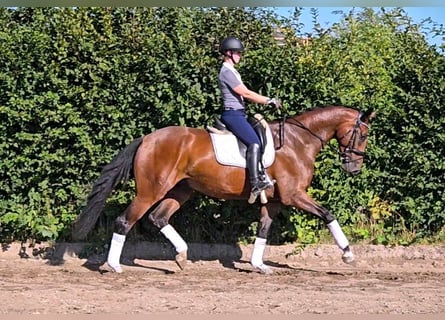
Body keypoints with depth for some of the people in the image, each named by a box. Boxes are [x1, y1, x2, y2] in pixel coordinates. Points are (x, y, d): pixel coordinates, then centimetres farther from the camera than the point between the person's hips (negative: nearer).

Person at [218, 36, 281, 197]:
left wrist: (267, 101, 9)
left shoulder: (232, 71, 20)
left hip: (239, 114, 11)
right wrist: (269, 100, -10)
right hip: (233, 114, -11)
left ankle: (261, 175, 15)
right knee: (254, 143, -24)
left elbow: (246, 94, 19)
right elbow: (246, 94, -16)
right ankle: (255, 183, -31)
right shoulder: (226, 72, -13)